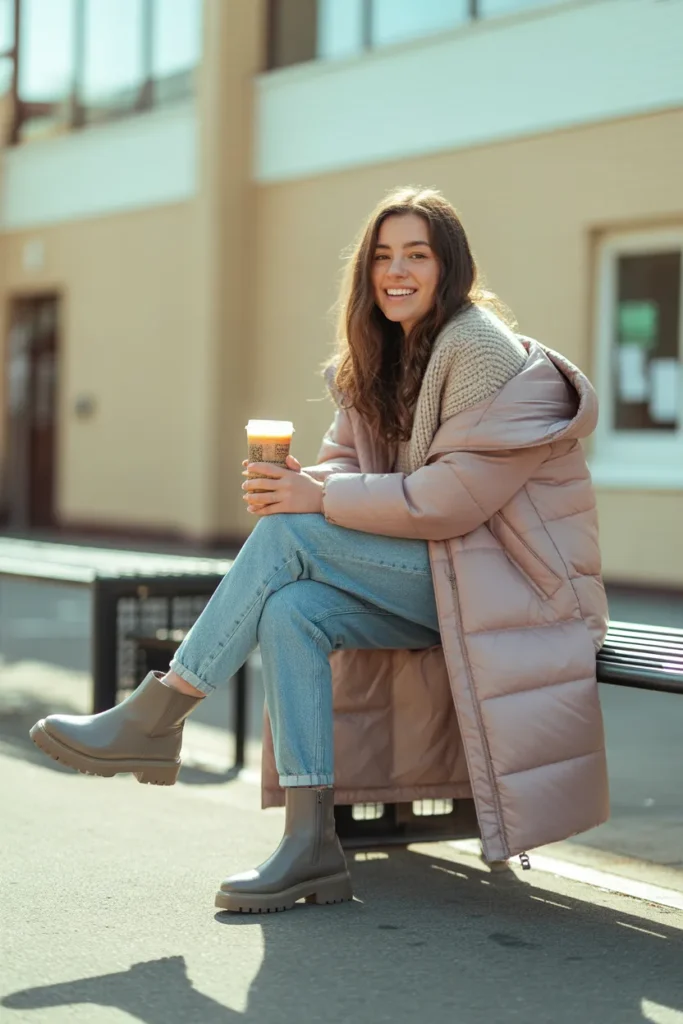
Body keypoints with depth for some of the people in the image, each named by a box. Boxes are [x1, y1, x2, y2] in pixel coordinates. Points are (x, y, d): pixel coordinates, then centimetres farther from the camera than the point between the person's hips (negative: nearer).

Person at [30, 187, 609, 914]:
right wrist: (303, 482, -16)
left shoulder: (483, 352, -15)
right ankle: (310, 847, -21)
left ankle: (153, 722, -15)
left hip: (502, 574, -7)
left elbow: (455, 495, -22)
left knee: (289, 534, -22)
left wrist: (319, 500, -21)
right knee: (290, 609, -21)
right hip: (431, 573, 7)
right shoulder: (382, 357, 13)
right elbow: (349, 461, 8)